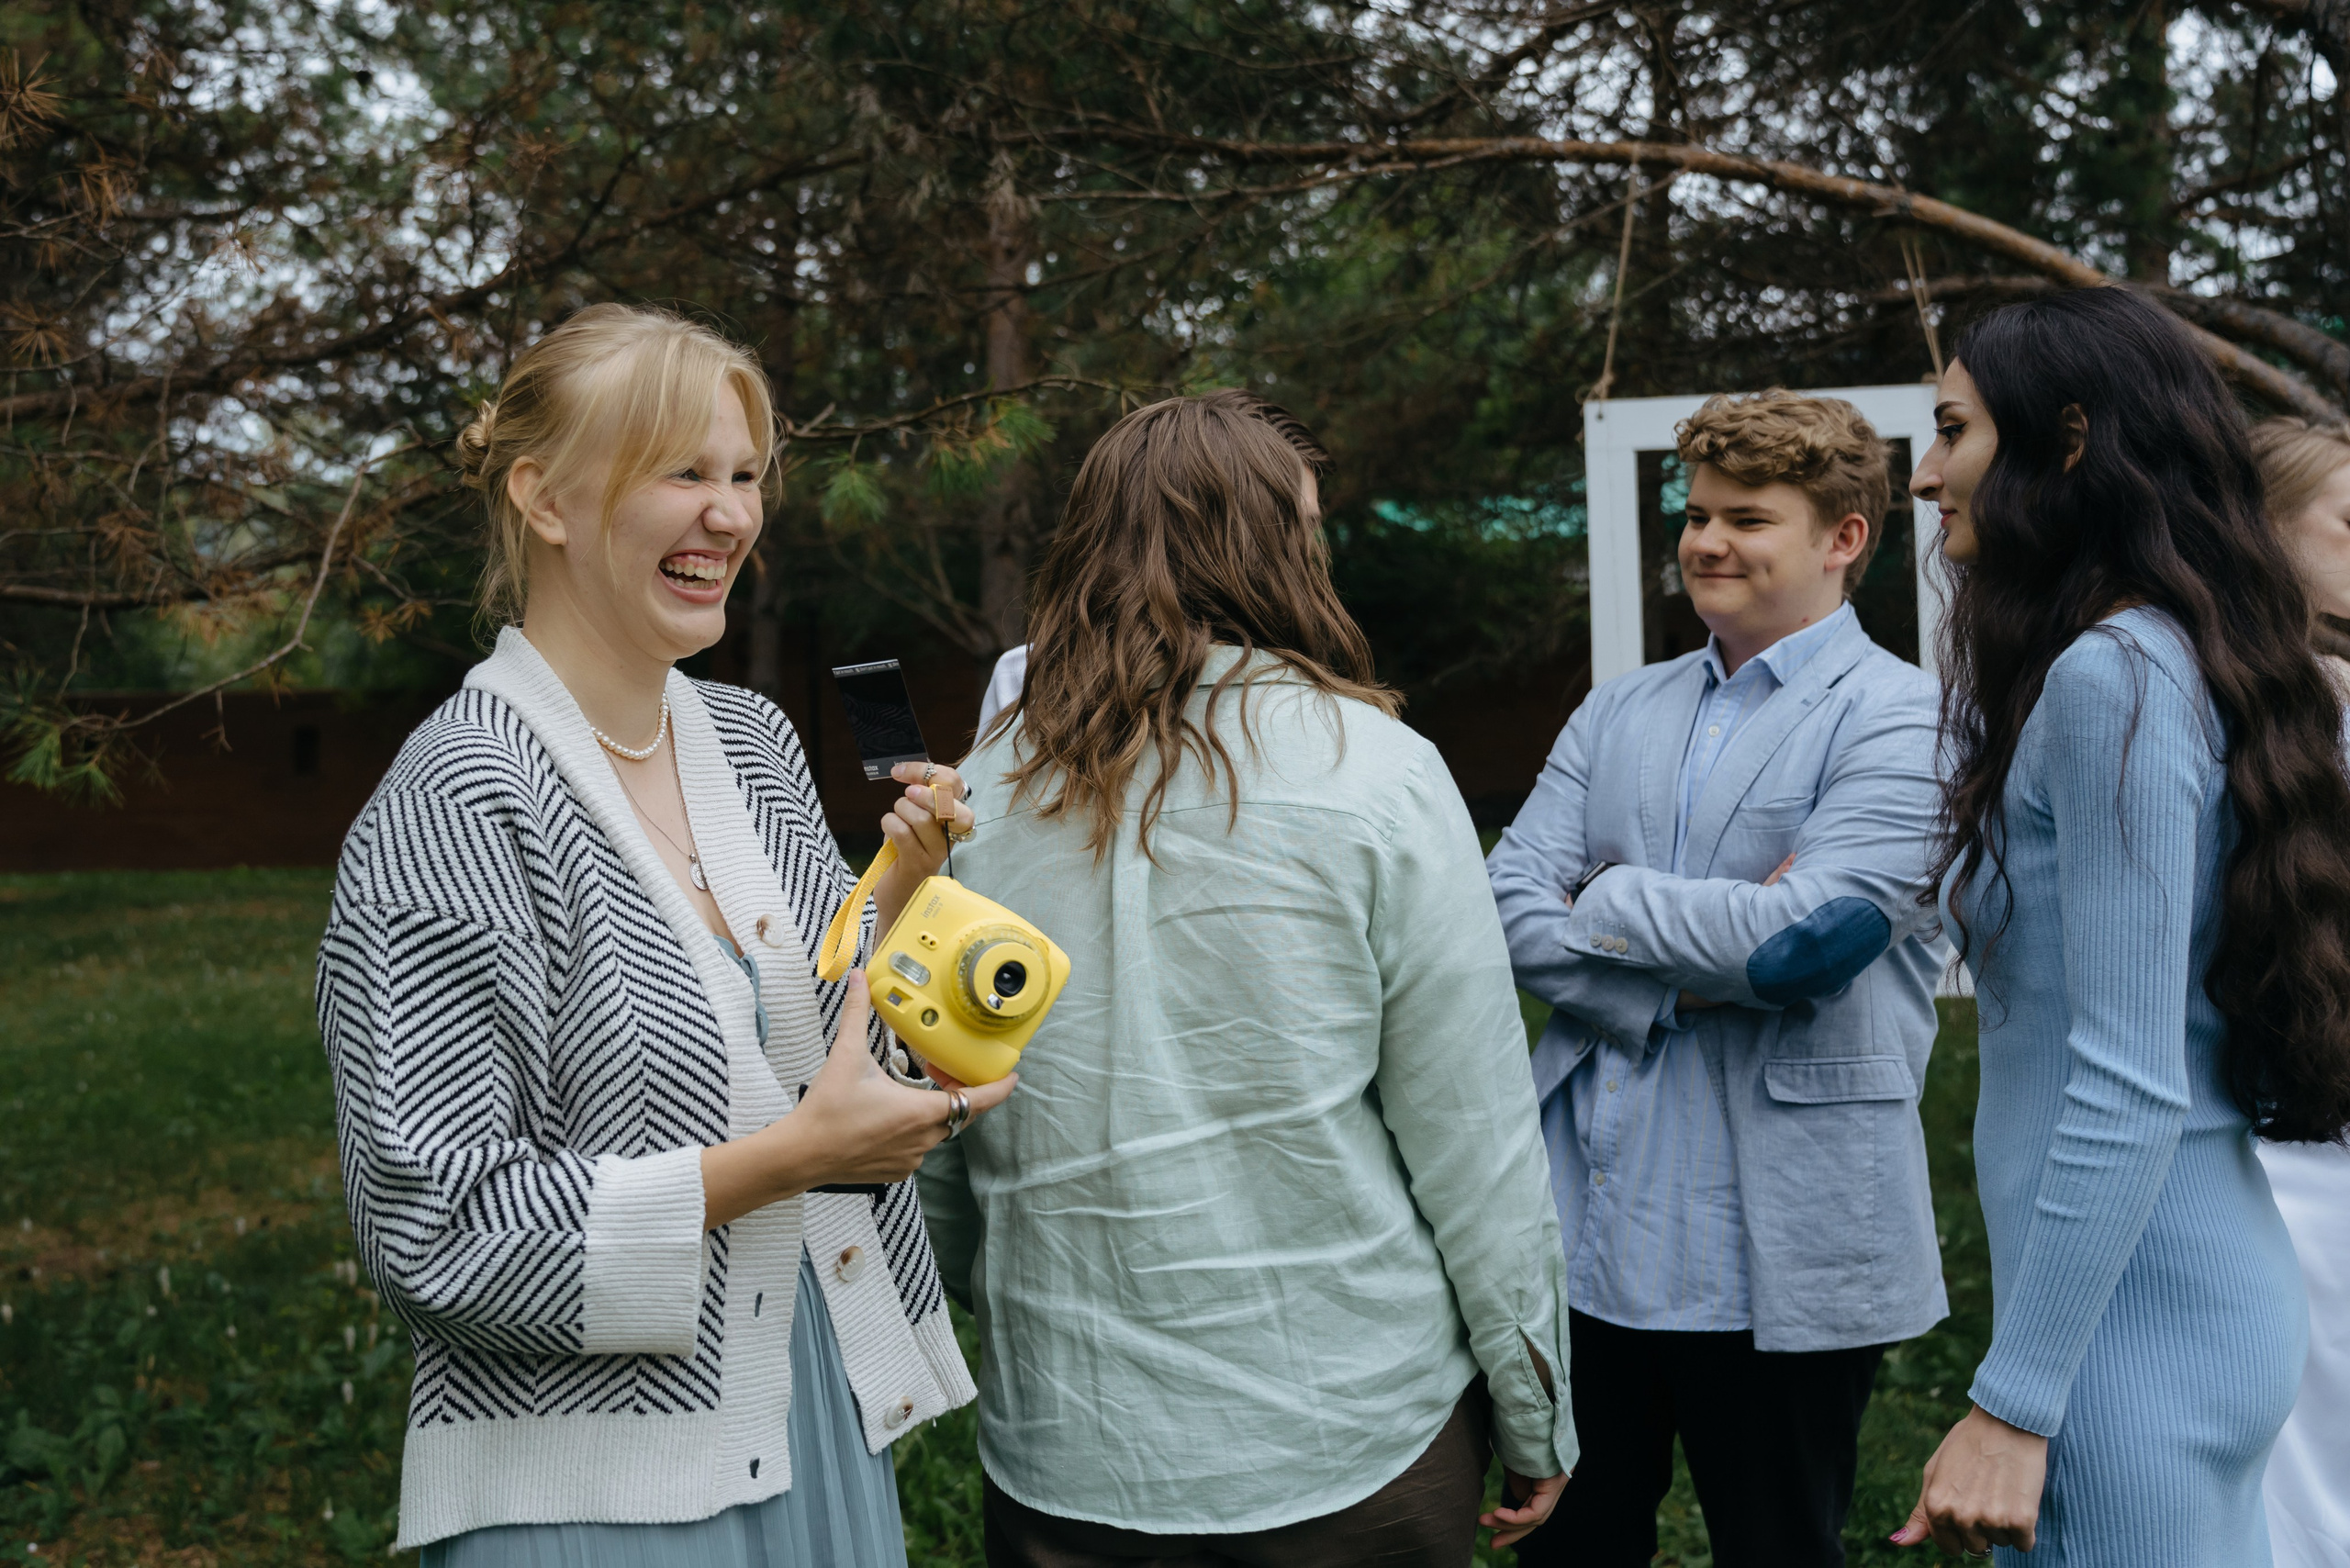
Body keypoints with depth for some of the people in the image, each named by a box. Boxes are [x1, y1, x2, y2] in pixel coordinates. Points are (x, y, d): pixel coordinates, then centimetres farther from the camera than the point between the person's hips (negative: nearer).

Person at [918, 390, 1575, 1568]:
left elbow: (936, 1140, 5)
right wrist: (1535, 1414, 2)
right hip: (1352, 1441, -2)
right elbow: (1474, 1138, -10)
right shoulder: (1374, 774, -13)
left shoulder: (985, 793, -4)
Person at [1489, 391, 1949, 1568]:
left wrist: (1605, 898, -6)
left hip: (1776, 1257, -5)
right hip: (1587, 1229, 5)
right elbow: (1509, 907, 1)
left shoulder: (1898, 719, -6)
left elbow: (1808, 933, -20)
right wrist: (1689, 972, -14)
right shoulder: (1616, 713, 11)